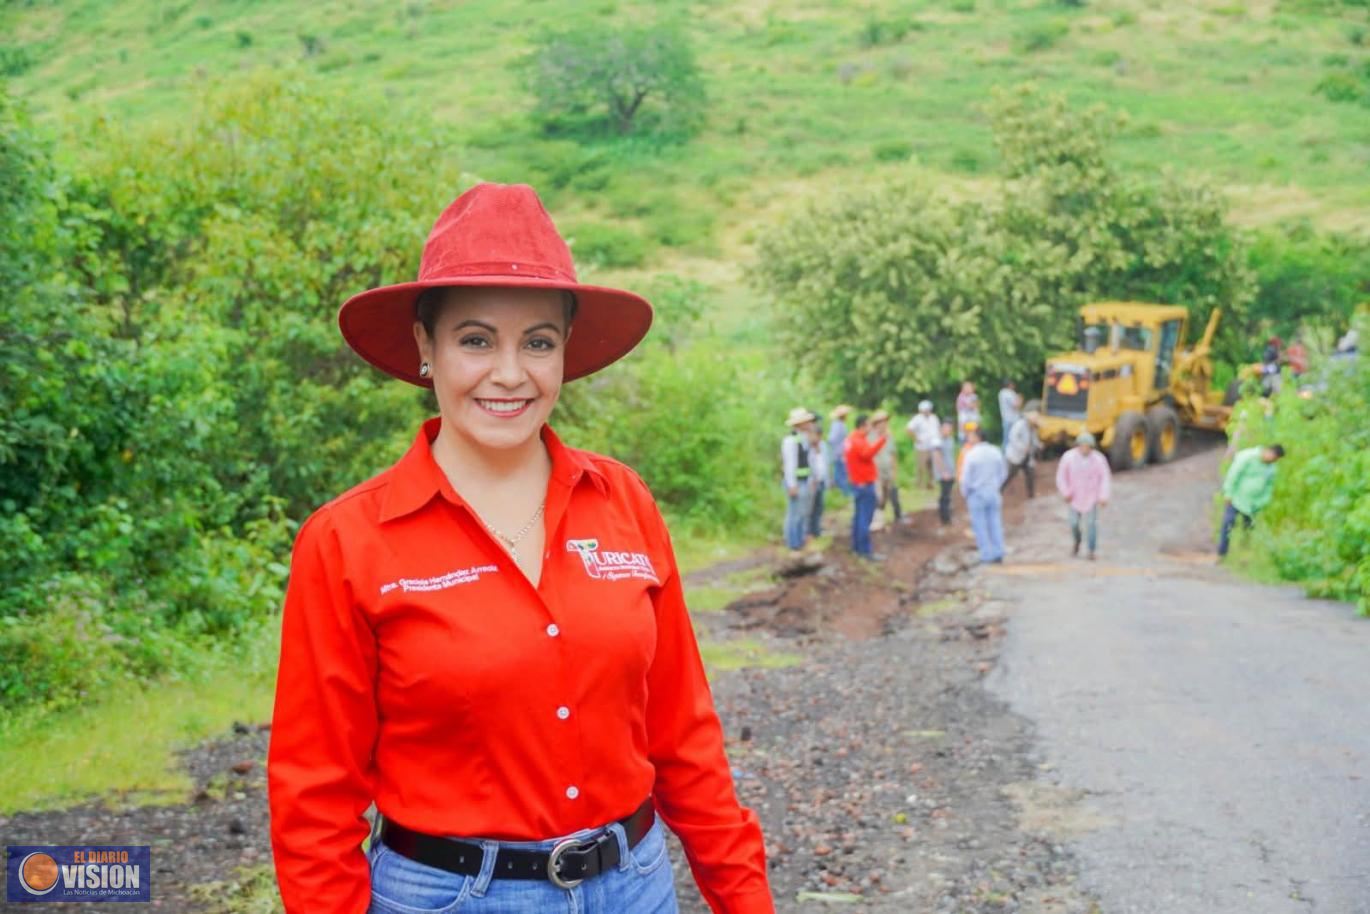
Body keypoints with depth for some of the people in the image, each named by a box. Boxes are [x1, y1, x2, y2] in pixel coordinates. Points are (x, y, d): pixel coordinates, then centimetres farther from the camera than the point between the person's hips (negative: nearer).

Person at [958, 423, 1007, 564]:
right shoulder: (996, 452, -2)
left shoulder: (971, 454, -16)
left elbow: (966, 479, -13)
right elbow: (1003, 473, 6)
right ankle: (998, 555, 14)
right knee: (995, 524, 12)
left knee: (980, 526, 5)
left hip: (977, 494, -4)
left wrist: (965, 495, 2)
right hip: (993, 493, 4)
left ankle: (987, 556, 5)